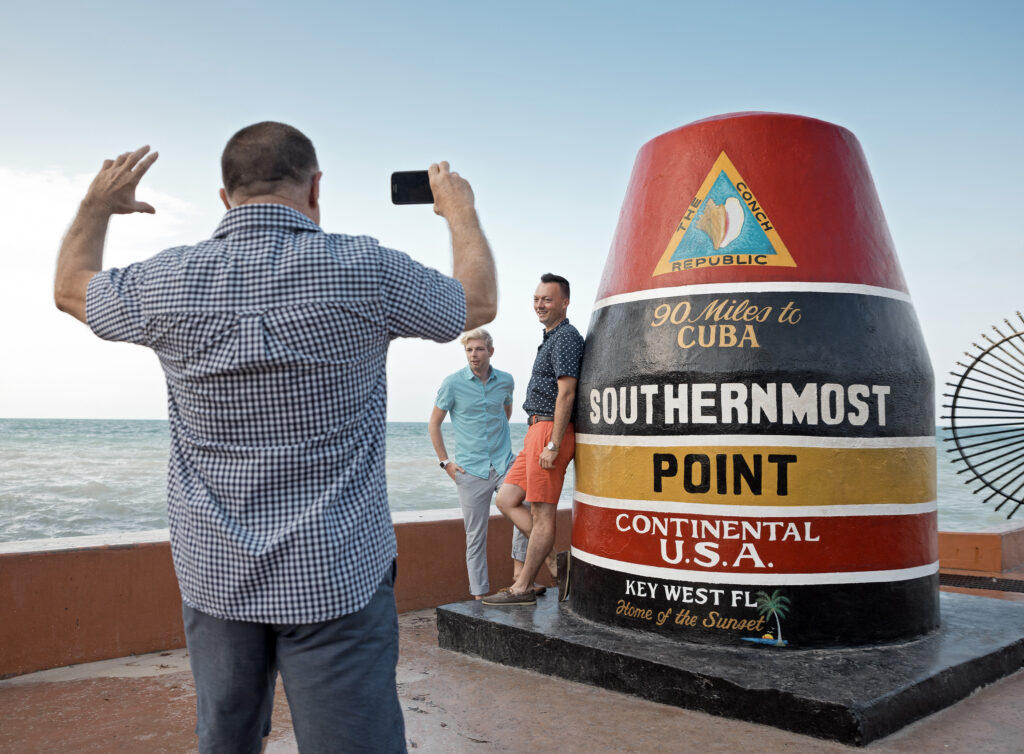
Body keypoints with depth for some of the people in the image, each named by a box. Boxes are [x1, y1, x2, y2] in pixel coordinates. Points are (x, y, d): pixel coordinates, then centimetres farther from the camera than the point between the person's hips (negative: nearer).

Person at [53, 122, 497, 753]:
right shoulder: (364, 270, -13)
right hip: (337, 574, -3)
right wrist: (461, 211, 22)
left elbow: (73, 288, 19)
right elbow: (479, 305, 6)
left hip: (213, 573, 4)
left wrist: (98, 205, 35)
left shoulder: (166, 283, -5)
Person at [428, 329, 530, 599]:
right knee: (475, 535, 3)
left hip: (504, 463, 2)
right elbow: (434, 423, 4)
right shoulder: (453, 383, -4)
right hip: (471, 470, -2)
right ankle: (479, 595, 14)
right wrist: (445, 462, -1)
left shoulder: (506, 381, 3)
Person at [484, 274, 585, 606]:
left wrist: (552, 445, -21)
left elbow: (566, 394, -18)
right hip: (537, 431, 11)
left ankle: (523, 588, 4)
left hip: (550, 430, -11)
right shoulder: (551, 339, 21)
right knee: (506, 500, 10)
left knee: (541, 511, -3)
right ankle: (553, 557, 13)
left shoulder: (566, 337, -11)